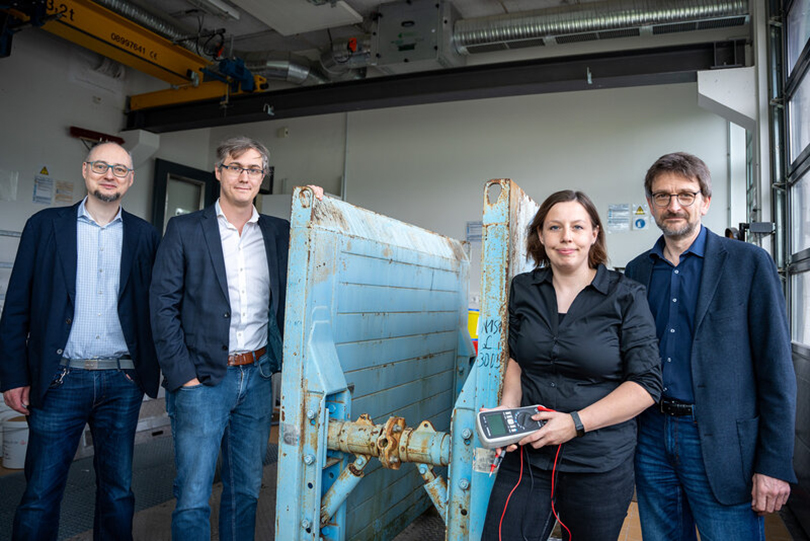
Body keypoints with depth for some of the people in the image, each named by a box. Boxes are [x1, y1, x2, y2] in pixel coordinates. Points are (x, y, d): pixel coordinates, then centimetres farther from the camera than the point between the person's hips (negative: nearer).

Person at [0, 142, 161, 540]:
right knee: (40, 495, 5)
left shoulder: (144, 236, 7)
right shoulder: (46, 225, 3)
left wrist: (163, 365, -2)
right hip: (61, 379, -1)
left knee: (118, 493, 12)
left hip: (122, 382, 2)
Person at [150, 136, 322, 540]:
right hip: (202, 378, -3)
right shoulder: (185, 230, 0)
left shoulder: (279, 231, 9)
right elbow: (163, 305, -3)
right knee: (193, 497, 2)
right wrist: (182, 373, -10)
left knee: (246, 490, 16)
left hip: (257, 376, 4)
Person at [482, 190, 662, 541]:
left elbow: (646, 384, -8)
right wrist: (508, 408, -2)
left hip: (599, 465, -2)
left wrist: (576, 423, -16)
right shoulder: (523, 289, 4)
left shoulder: (625, 297, -7)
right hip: (527, 457, 3)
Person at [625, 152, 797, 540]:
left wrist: (775, 464, -10)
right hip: (651, 438, 4)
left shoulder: (749, 263, -4)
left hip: (720, 445, -3)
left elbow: (777, 370, -6)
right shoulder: (637, 271, 7)